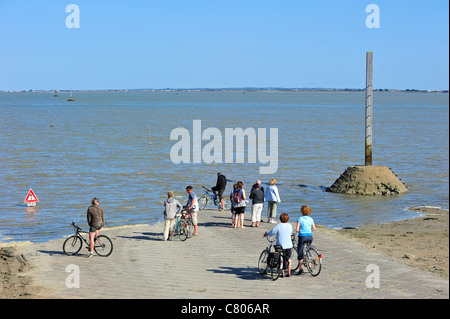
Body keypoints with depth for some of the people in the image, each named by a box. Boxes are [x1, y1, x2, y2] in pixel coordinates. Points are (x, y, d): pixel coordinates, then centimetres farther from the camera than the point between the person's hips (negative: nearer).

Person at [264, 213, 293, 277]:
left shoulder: (279, 226, -11)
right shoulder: (290, 226, 2)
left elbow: (272, 232, -9)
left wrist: (266, 234, 11)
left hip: (281, 245, -3)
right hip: (289, 245, 3)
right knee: (288, 259, 18)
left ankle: (282, 273, 6)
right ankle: (289, 273, 16)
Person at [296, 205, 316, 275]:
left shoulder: (300, 219, -9)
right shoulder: (311, 219, 6)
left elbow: (297, 229, -13)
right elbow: (314, 228, 10)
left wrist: (300, 231, 7)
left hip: (302, 236, -5)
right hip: (310, 236, 5)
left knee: (300, 252, 2)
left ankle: (301, 268, -4)